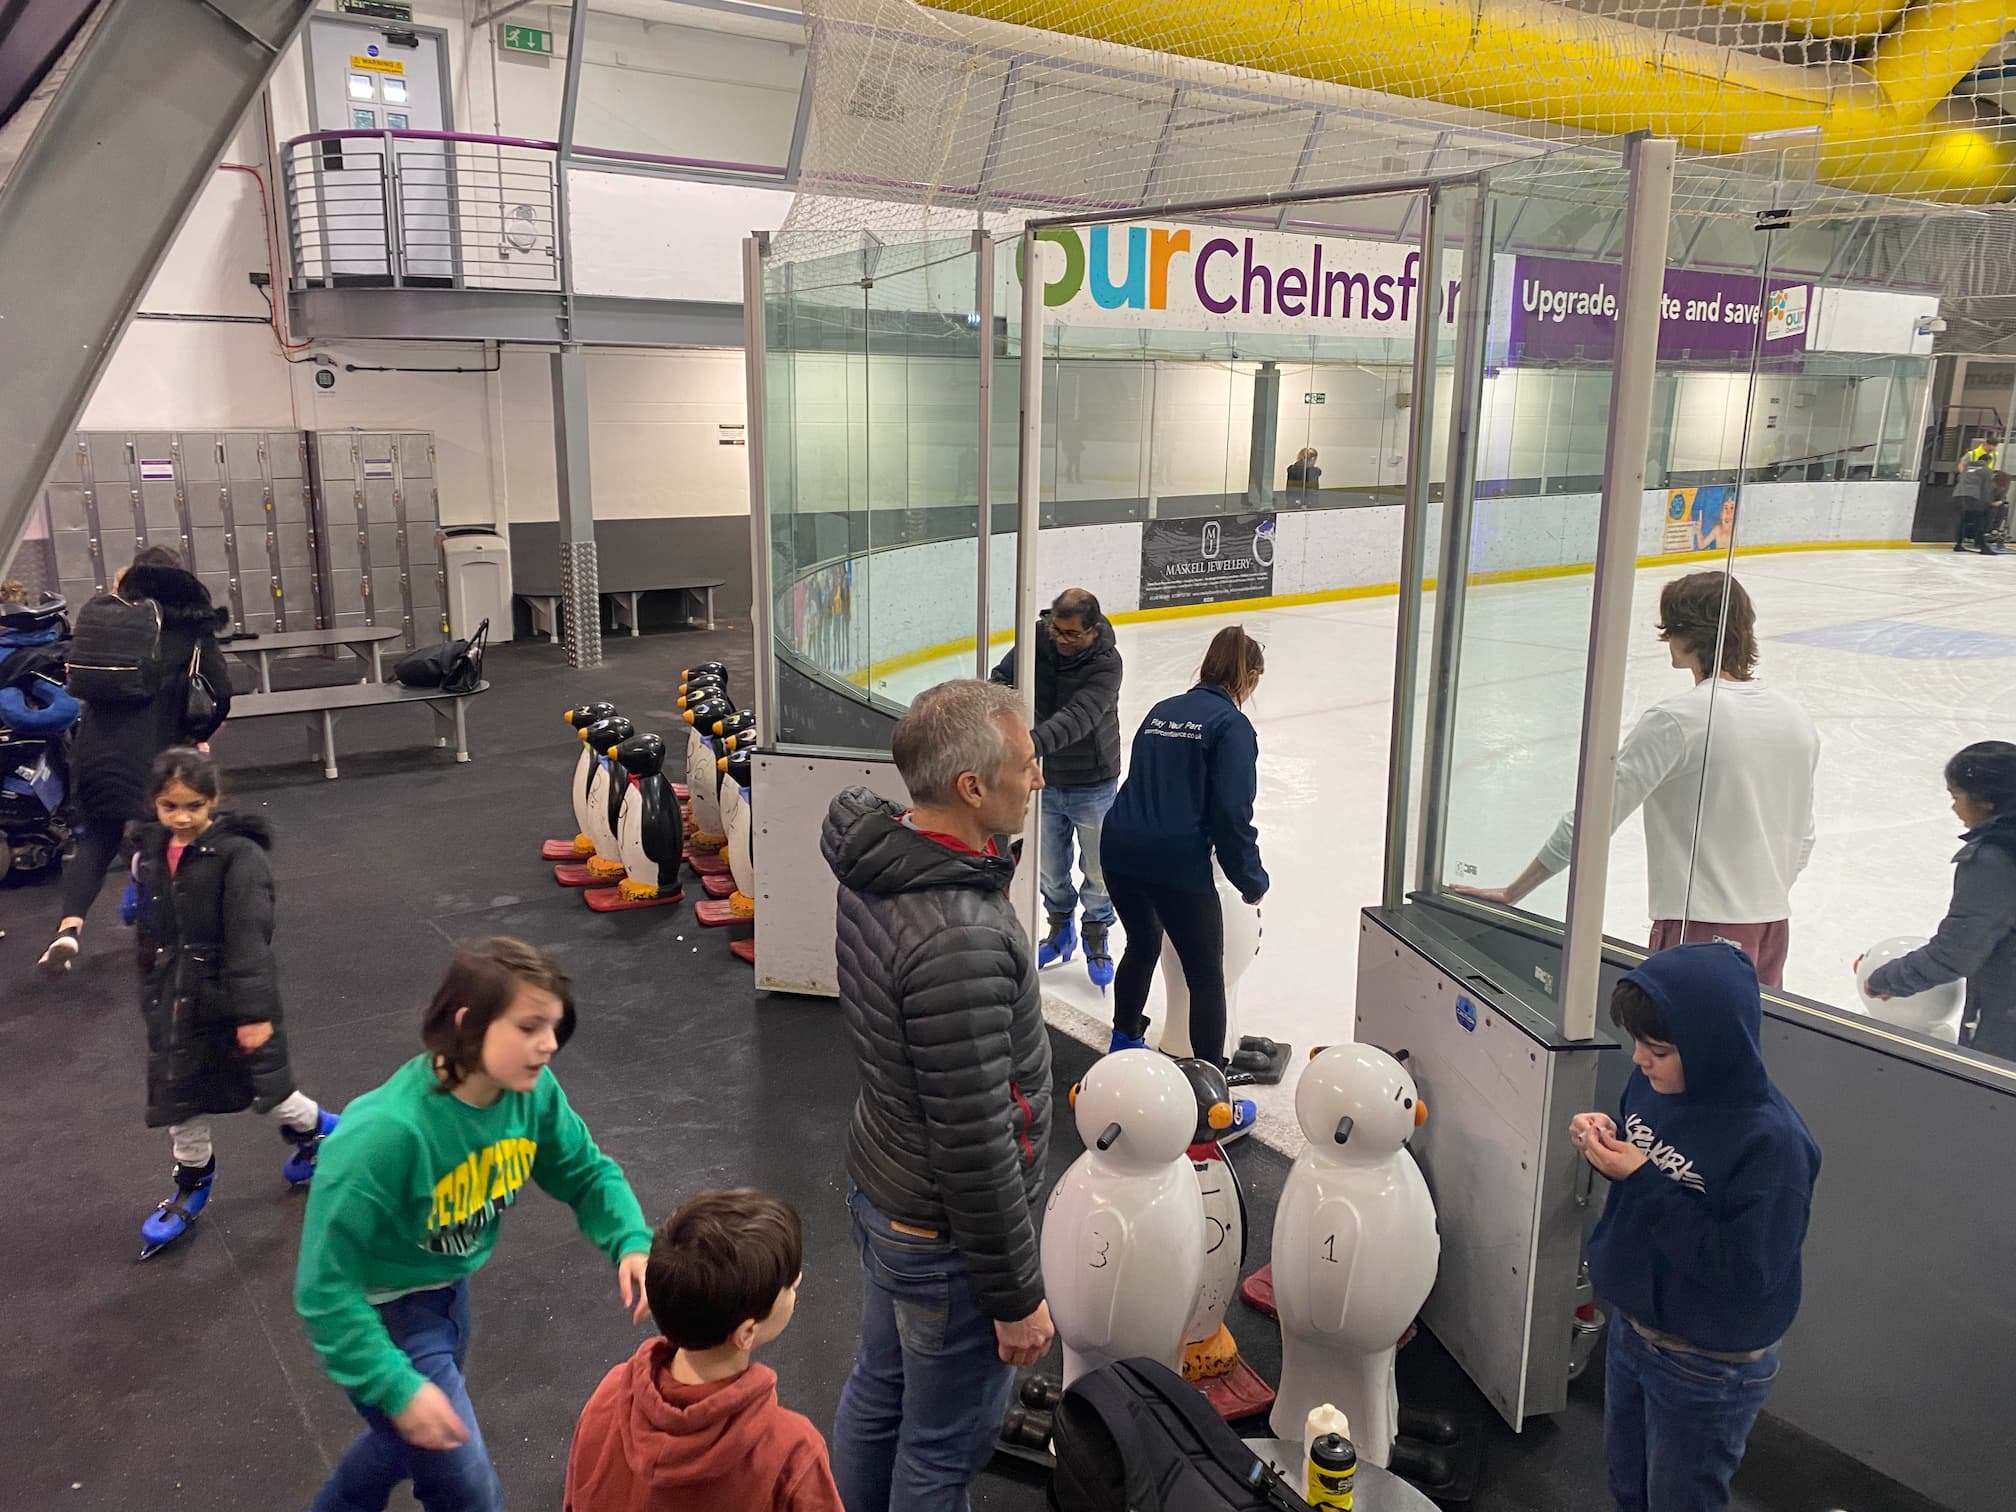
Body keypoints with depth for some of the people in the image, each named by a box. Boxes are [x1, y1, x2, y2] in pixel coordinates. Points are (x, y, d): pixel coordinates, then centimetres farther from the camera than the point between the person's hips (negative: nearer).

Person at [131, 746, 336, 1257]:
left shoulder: (238, 855, -19)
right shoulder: (150, 854, 1)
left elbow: (249, 940, -22)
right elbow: (151, 932, 15)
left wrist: (255, 1011, -24)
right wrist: (152, 994, 20)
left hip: (231, 998, -6)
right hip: (175, 1000, 6)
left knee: (268, 1090, 5)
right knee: (178, 1097, 16)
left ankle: (317, 1132, 35)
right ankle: (192, 1184, 37)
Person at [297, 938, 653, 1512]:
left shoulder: (532, 1092, -19)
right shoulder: (384, 1135, -37)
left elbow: (587, 1173, -3)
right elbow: (325, 1287, -28)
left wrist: (631, 1244, -21)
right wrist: (397, 1388, -28)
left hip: (448, 1291, 7)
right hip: (380, 1313, -6)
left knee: (409, 1438, 31)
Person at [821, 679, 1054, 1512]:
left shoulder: (877, 866, -6)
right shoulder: (960, 940, -34)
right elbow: (975, 1145, -27)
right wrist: (1015, 1294, -16)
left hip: (881, 1190, 8)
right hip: (945, 1234, -8)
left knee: (877, 1393, 27)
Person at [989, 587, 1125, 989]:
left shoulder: (1106, 663, -24)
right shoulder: (1038, 638, -11)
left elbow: (1079, 716, -37)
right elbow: (1004, 677, -5)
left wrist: (1035, 740, -52)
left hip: (1092, 785, -3)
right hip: (1044, 779, 4)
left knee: (1098, 870, 12)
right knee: (1049, 867, 17)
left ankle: (1096, 937, 36)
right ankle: (1061, 928, 42)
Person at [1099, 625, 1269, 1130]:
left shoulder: (1162, 710, 15)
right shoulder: (1232, 725, -5)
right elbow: (1232, 814, -12)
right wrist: (1252, 881, -1)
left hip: (1120, 851, 7)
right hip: (1178, 863, -7)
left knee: (1143, 944, 30)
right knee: (1206, 976, 5)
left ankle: (1126, 1041, 50)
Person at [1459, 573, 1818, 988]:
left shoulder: (1675, 721, -16)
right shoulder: (1797, 721, 5)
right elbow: (1801, 842, 13)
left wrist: (1510, 893, -9)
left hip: (1701, 929, -7)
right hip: (1774, 928, 7)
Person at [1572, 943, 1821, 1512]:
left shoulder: (1773, 1143, -30)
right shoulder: (1653, 1082, -10)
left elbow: (1745, 1273, -30)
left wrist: (1645, 1181, -32)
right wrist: (1603, 1141, -15)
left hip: (1710, 1368, -6)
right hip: (1632, 1325, 6)